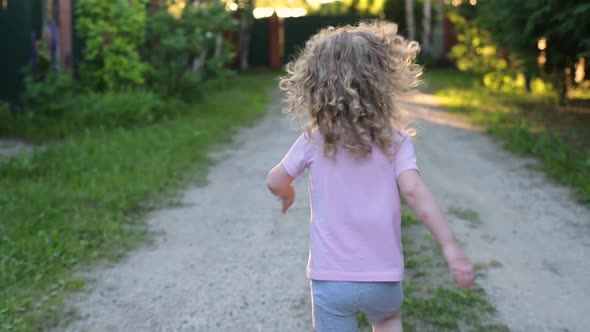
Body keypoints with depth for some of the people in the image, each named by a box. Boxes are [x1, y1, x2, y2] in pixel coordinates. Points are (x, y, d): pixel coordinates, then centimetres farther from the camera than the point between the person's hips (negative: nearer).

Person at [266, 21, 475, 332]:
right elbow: (414, 191, -21)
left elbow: (275, 182, 6)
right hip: (383, 274, 1)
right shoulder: (394, 138, -9)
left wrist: (287, 193, 29)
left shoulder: (314, 139, -6)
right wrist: (451, 247, -21)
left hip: (330, 277, -1)